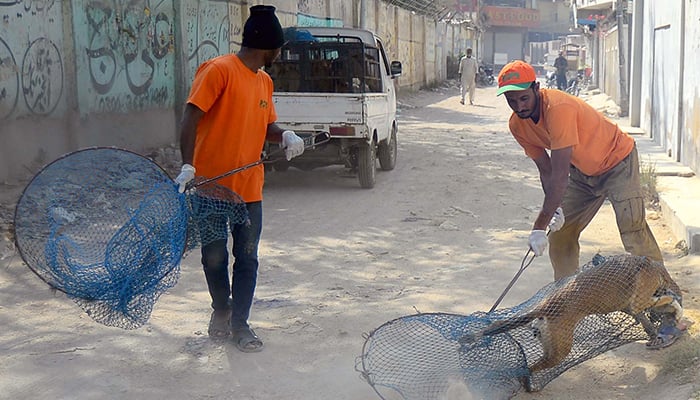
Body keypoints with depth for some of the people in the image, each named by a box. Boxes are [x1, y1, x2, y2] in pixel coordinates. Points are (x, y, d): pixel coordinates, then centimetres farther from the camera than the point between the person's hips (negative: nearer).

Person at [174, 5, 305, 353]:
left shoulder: (264, 82, 11)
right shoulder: (219, 70, -12)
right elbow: (190, 117, -18)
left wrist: (286, 136, -3)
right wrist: (188, 166, -28)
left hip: (249, 189, 6)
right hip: (211, 187, -6)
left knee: (247, 259, 7)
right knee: (214, 257, 8)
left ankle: (239, 323, 19)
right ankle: (221, 309, 33)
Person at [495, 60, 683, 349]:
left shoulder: (558, 108, -34)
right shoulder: (517, 125, -9)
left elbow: (560, 173, -36)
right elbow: (545, 170, -2)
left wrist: (540, 225, -37)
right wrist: (554, 210, -19)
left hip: (618, 162, -8)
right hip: (583, 172, 8)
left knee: (634, 234, -17)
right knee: (559, 233, 6)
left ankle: (667, 316, -13)